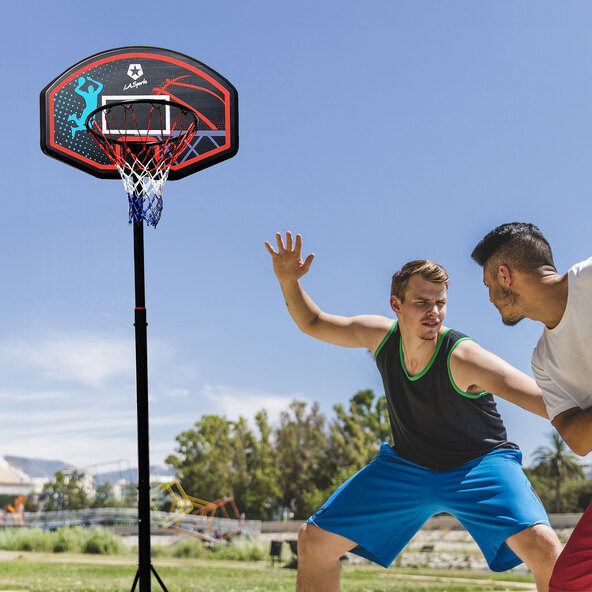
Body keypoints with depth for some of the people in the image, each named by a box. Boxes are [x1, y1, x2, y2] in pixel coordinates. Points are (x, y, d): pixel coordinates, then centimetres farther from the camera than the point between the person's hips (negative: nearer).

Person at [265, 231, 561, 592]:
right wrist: (289, 281, -11)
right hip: (407, 466, 5)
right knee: (315, 539, -1)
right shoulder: (381, 335, -11)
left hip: (478, 464, -5)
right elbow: (314, 323, 6)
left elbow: (549, 401, -36)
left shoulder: (463, 358, -28)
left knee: (543, 548, -31)